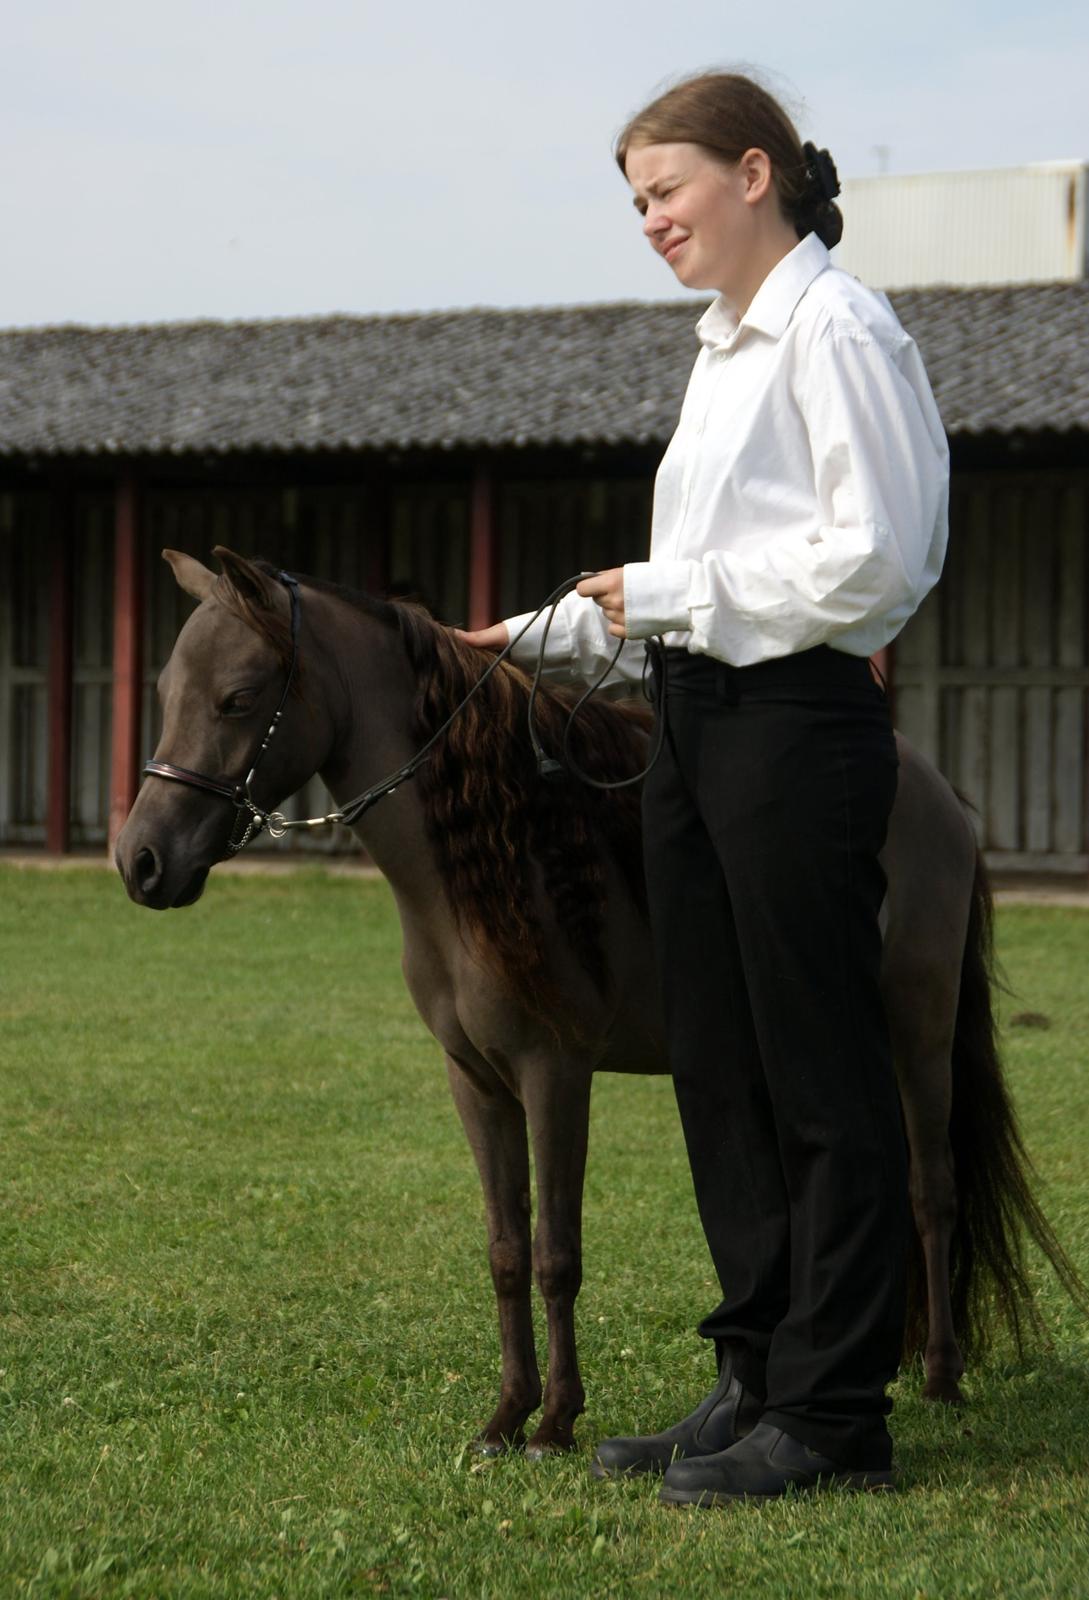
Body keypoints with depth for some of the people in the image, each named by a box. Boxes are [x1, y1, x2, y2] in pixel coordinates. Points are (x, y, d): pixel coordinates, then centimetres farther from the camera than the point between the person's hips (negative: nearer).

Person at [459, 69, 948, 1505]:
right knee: (718, 1071, 12)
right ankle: (758, 1379, 21)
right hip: (701, 725, 10)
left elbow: (872, 556, -19)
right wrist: (560, 634, 16)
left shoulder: (837, 331, -10)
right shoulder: (726, 347, 18)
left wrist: (674, 592, -14)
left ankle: (832, 1414, 3)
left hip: (798, 726, -10)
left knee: (819, 1073, -3)